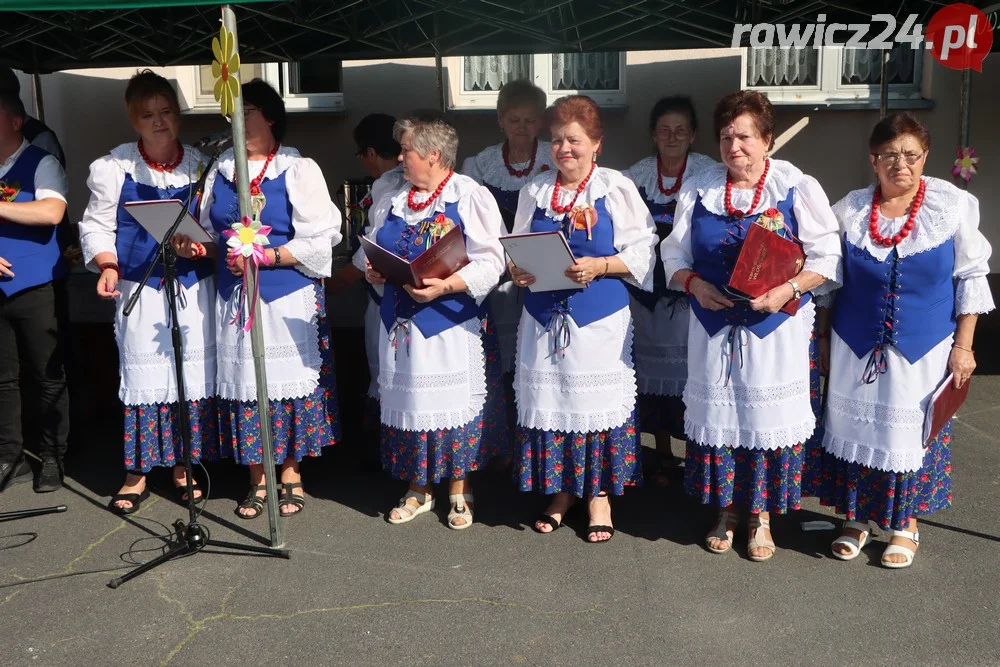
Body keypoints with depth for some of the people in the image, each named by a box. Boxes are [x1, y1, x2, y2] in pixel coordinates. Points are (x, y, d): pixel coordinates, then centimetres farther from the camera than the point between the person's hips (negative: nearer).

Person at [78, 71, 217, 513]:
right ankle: (136, 474, 16)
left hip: (194, 287, 2)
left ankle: (182, 467, 23)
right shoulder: (113, 167, -2)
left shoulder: (200, 165, 3)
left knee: (193, 374, 7)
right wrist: (107, 266, -13)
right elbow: (97, 225, 2)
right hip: (140, 287, -2)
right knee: (142, 374, 2)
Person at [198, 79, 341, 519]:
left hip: (288, 298, -4)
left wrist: (264, 257, -18)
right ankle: (257, 480, 17)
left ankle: (291, 475, 16)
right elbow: (207, 230, 21)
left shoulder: (298, 170, -3)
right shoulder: (221, 171, 14)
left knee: (290, 380, 1)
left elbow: (317, 240, -10)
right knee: (246, 382, 6)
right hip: (235, 297, 5)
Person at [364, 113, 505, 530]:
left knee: (453, 401, 0)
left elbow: (490, 262, -13)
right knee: (408, 399, 10)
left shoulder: (470, 197, -6)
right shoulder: (391, 202, 15)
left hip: (449, 320, -6)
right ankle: (418, 489, 25)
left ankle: (459, 491, 16)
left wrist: (445, 286, -24)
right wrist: (373, 272, 1)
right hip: (400, 320, 6)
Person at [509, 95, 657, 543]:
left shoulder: (616, 189, -2)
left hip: (599, 318, -4)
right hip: (544, 315, 4)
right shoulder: (534, 191, 11)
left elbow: (642, 252, -6)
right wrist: (516, 271, -5)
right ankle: (560, 491, 26)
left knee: (597, 401, 3)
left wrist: (600, 266, -20)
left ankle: (598, 493, 19)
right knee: (549, 400, 9)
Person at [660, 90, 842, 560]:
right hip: (713, 325, 3)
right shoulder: (698, 190, 7)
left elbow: (826, 256, -4)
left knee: (768, 413, 2)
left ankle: (762, 516, 20)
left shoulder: (797, 189, -2)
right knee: (717, 411, 8)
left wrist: (788, 289, -19)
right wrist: (695, 285, -10)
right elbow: (674, 253, 9)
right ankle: (725, 510, 25)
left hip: (776, 326, -2)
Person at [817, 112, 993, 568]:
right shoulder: (850, 209, -2)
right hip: (856, 346, 1)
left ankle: (905, 526, 27)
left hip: (924, 349, -1)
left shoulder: (954, 205, -6)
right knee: (856, 427, 9)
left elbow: (971, 278, -1)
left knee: (912, 433, 8)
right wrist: (823, 341, 4)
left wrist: (963, 346, -3)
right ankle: (857, 518, 28)